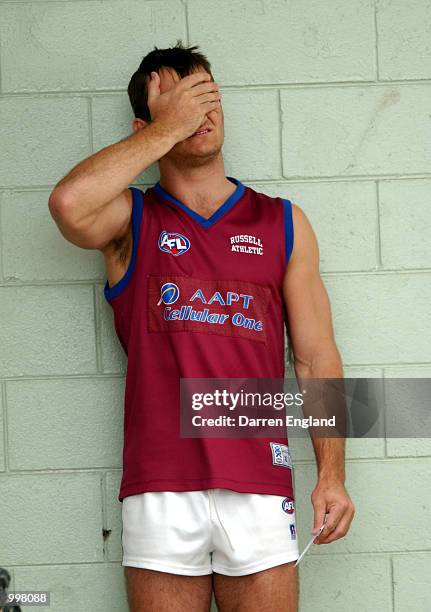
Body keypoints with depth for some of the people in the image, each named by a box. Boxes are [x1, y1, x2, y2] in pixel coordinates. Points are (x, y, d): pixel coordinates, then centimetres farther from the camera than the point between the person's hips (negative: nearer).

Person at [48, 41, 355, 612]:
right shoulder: (131, 220, 8)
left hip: (259, 487, 1)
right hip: (160, 490, -1)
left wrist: (332, 474, 0)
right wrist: (169, 126, -8)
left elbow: (317, 358, 9)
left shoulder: (283, 223, 12)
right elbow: (69, 204, -17)